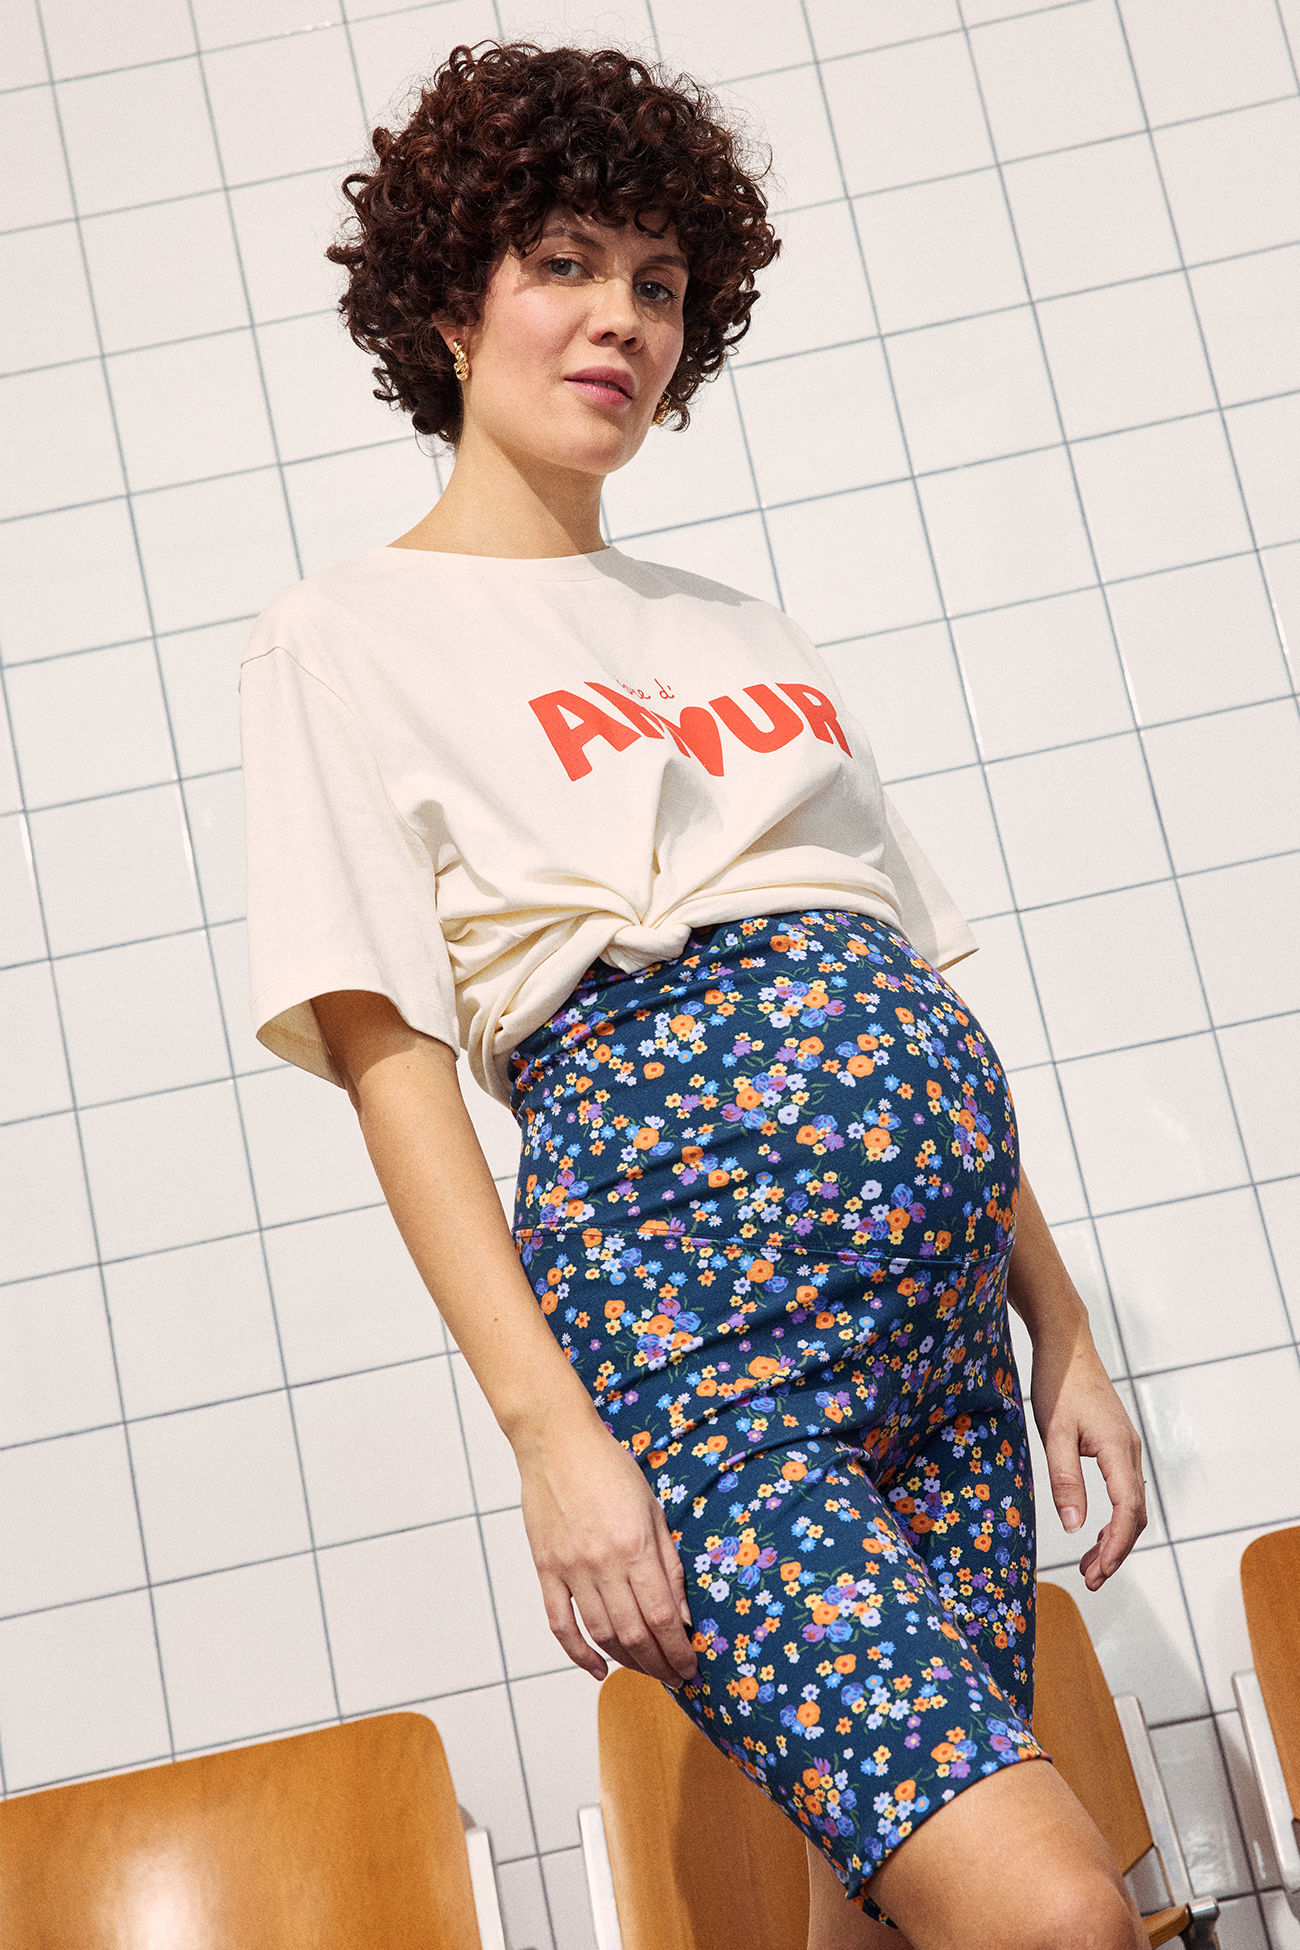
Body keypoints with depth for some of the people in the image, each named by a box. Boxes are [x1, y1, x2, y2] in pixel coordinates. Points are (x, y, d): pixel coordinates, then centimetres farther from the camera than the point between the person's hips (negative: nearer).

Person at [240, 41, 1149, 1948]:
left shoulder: (742, 628, 21)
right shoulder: (349, 633, 5)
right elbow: (388, 1055, -4)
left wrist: (1064, 1327, 13)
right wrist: (551, 1427, -14)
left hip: (940, 1276, 6)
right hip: (680, 1280, -5)